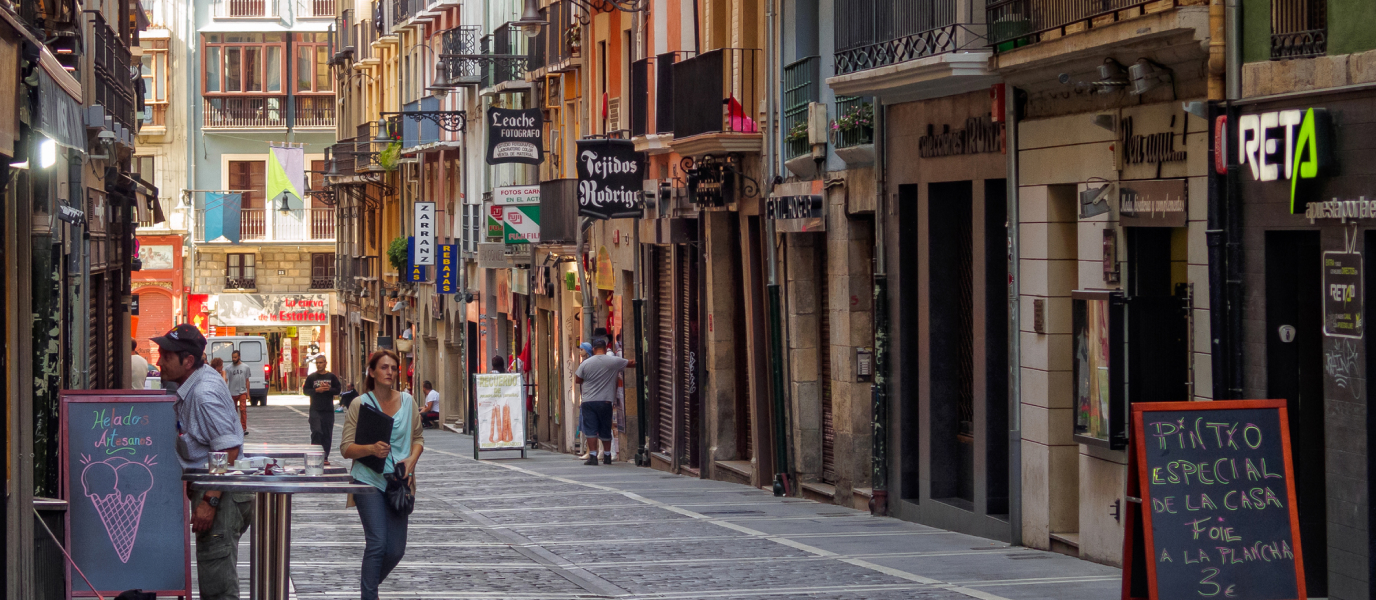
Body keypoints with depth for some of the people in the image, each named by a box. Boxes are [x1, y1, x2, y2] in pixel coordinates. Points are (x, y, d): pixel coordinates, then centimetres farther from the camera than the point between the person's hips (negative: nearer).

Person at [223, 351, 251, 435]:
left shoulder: (245, 367, 6)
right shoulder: (228, 368, 0)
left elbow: (247, 381, 10)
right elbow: (225, 380, -6)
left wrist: (248, 393, 8)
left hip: (242, 392, -1)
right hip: (232, 392, 1)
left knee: (243, 409, -14)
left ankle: (244, 428, -15)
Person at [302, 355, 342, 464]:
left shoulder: (331, 376, 7)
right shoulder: (311, 377, 6)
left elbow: (338, 390, 6)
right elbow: (305, 390, 4)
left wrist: (329, 389, -13)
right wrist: (316, 390, -12)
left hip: (328, 410, 1)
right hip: (315, 410, -1)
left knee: (327, 435, 3)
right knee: (316, 432, -13)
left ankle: (325, 457, 9)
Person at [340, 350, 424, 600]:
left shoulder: (407, 401, 5)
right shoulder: (360, 404, -5)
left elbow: (418, 436, 16)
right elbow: (346, 448, -6)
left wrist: (412, 459, -5)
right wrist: (371, 449, -25)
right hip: (369, 480, -4)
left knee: (396, 550, 5)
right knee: (377, 542, -15)